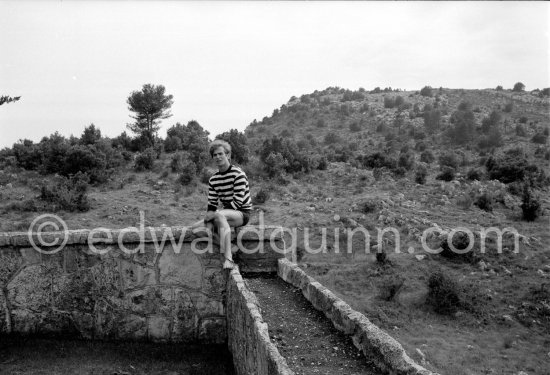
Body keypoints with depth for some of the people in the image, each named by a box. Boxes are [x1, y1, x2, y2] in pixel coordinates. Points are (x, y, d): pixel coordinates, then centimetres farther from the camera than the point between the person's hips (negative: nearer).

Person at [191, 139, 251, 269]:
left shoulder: (238, 174, -12)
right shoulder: (213, 180, 8)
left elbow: (238, 202, -19)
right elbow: (211, 204, 7)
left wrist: (212, 214, -22)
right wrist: (208, 218, -15)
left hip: (243, 213, -6)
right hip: (226, 213, 6)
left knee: (219, 215, -36)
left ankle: (228, 259, -35)